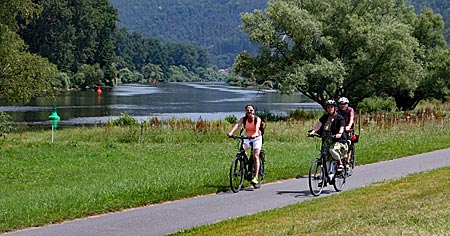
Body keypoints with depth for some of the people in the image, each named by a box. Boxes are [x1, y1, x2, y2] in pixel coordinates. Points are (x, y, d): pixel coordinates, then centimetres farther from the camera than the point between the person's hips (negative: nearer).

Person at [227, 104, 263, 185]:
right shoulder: (243, 119, -10)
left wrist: (255, 134, -58)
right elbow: (237, 125, -27)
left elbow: (257, 127, -37)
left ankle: (255, 177, -16)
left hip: (257, 138, -3)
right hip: (247, 138, 3)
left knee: (255, 156, -15)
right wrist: (231, 132, -46)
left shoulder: (257, 119, -17)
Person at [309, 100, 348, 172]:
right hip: (327, 141, 5)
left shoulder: (339, 118, -5)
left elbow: (341, 131, -17)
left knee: (332, 150, -34)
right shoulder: (325, 117, 9)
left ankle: (340, 165, -14)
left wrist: (338, 135, -39)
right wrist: (312, 132, -21)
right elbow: (318, 125, -3)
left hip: (338, 141, -5)